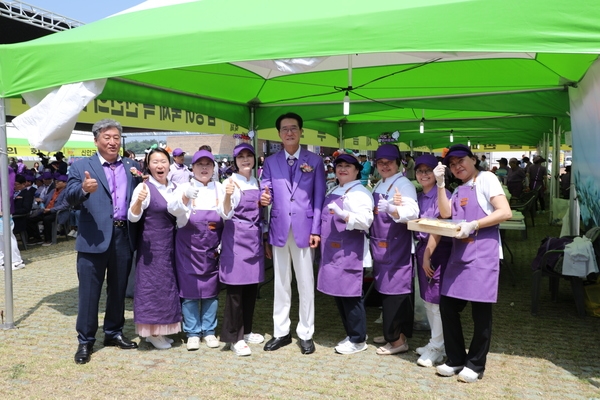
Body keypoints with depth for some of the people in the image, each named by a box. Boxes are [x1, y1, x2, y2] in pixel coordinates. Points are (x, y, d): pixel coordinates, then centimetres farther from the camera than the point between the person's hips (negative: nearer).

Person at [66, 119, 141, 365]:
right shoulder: (81, 166, 0)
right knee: (89, 291, 5)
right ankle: (85, 341, 19)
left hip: (124, 236, 4)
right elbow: (71, 197, -11)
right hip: (95, 238, -3)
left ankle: (114, 333, 32)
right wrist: (84, 190, -32)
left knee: (118, 289, 15)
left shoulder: (132, 166, 11)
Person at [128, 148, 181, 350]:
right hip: (151, 244, -7)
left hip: (170, 243, 7)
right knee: (152, 284, 0)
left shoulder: (174, 187, 7)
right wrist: (138, 201, -36)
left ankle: (160, 330, 27)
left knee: (168, 284, 13)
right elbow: (133, 218, -18)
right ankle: (151, 332, 14)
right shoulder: (144, 187, -12)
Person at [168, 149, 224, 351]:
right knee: (189, 290, 3)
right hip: (189, 248, -2)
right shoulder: (184, 187, -2)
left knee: (211, 290, 9)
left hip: (212, 249, 2)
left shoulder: (219, 189, 5)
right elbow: (173, 208, -23)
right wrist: (185, 197, -41)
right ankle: (193, 333, 17)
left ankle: (209, 331, 23)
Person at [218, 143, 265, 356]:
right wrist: (227, 195, -32)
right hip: (237, 238, -7)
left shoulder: (257, 182, 12)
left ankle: (246, 331, 27)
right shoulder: (231, 182, -7)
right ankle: (234, 337, 7)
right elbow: (225, 214, -16)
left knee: (252, 286, 13)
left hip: (255, 237, 7)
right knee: (236, 287, -3)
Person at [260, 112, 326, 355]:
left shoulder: (314, 161, 3)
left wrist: (316, 230, -6)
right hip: (279, 229, 2)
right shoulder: (270, 162, 8)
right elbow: (266, 193, 6)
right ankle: (281, 332, 22)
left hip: (304, 228, -2)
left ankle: (305, 334, 18)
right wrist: (263, 198, -19)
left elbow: (319, 197, 0)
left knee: (306, 283, 6)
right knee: (281, 283, 11)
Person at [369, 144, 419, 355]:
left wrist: (391, 209, -42)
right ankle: (391, 333, 28)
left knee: (395, 289, -4)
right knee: (384, 289, 14)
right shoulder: (378, 185, 14)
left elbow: (412, 213, -26)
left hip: (396, 246, -8)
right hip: (380, 245, 8)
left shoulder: (404, 184, -11)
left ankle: (398, 339, 7)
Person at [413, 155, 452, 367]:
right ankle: (436, 343, 28)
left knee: (437, 299, -1)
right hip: (421, 248, 8)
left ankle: (436, 349, 11)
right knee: (427, 299, 14)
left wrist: (428, 255, -16)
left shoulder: (442, 195, -12)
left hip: (439, 250, -8)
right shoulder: (418, 197, 11)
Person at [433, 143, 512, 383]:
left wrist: (473, 225, -19)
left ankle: (475, 365, 16)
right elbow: (445, 213, 3)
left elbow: (505, 212, -13)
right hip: (459, 254, 7)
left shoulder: (486, 179, -3)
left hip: (482, 254, -7)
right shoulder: (459, 190, 19)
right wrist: (440, 183, -1)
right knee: (447, 306, 7)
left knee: (480, 310, 2)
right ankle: (455, 360, 21)